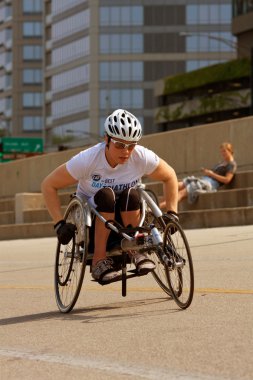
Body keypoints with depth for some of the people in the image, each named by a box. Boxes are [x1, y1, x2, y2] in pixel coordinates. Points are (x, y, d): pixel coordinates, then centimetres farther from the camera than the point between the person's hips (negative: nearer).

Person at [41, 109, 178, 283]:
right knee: (106, 195, -34)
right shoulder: (88, 160, -23)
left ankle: (134, 250, -14)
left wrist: (172, 214, -4)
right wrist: (60, 224, -22)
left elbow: (170, 176, 3)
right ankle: (99, 261, -29)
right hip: (92, 220, -1)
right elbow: (48, 185, -15)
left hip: (127, 217, 2)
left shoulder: (142, 157, -16)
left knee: (131, 195, -31)